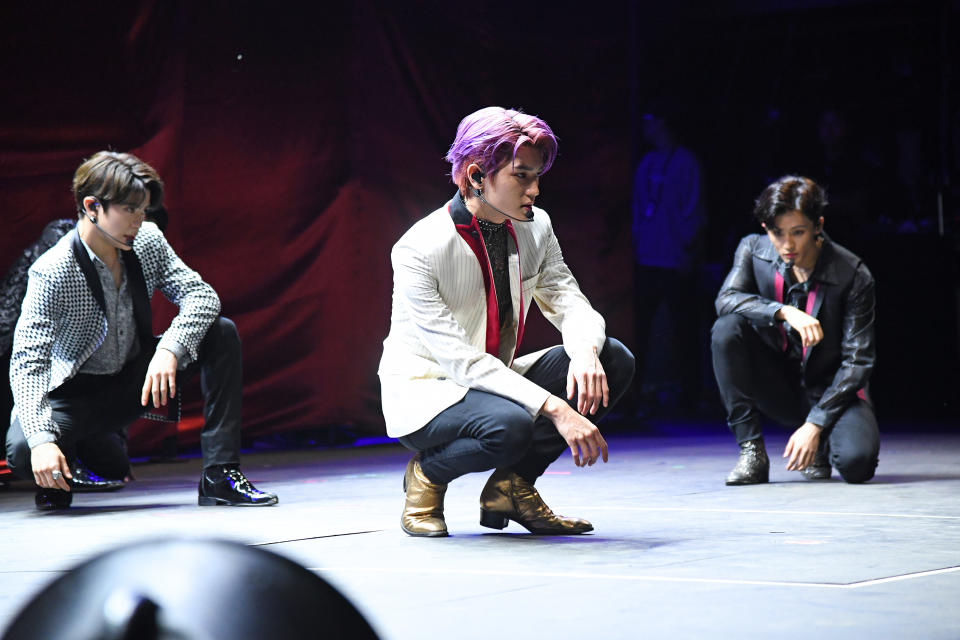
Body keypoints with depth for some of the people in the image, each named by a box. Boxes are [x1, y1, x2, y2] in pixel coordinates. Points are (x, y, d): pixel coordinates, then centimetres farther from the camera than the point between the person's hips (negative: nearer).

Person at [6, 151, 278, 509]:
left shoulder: (148, 241, -9)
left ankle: (220, 476, -16)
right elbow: (27, 362, -30)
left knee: (221, 333, -15)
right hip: (79, 391, -5)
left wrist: (169, 349, -34)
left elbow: (201, 295, -13)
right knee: (22, 450, -34)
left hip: (137, 375, 5)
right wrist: (42, 440, -45)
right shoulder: (51, 273, -25)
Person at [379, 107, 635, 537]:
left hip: (497, 380, 7)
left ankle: (512, 486, -3)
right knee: (509, 426, -39)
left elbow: (573, 306, -4)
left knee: (614, 360, -14)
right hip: (425, 392, -7)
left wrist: (585, 351, -31)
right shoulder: (417, 250, -23)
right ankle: (426, 475, -4)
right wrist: (553, 408, -38)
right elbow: (459, 359, -28)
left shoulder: (535, 227, -2)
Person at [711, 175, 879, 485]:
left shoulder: (853, 276, -16)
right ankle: (752, 452, -17)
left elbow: (857, 361, -15)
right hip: (778, 386, 2)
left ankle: (819, 439, 9)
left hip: (831, 390, -2)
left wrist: (815, 424, -22)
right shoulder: (753, 250, -6)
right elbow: (726, 300, -20)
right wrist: (784, 312, -36)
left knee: (856, 461, -32)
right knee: (727, 330, -25)